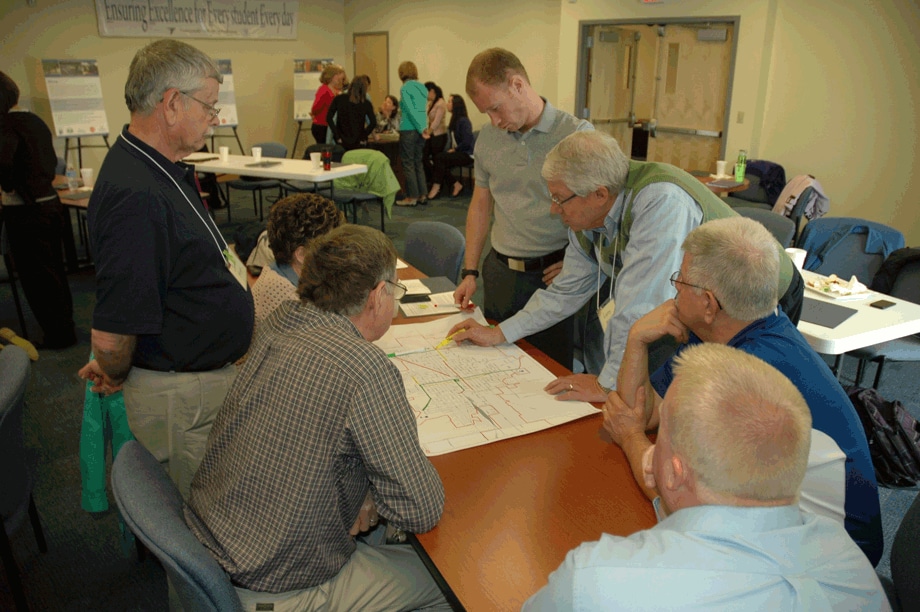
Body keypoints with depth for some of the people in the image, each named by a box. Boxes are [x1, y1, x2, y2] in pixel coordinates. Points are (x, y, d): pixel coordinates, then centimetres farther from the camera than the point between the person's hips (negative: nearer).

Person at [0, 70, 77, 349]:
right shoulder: (36, 121, 9)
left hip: (25, 211, -8)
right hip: (50, 201, 8)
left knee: (36, 276, 2)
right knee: (55, 271, 16)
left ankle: (58, 335, 10)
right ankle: (65, 328, 27)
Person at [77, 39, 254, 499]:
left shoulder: (162, 171, 6)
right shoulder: (136, 197, -28)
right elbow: (112, 335, -27)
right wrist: (117, 378, -5)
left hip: (209, 377, 9)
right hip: (185, 397, -9)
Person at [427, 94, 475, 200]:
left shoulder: (463, 121, -14)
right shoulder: (455, 120, 12)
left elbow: (467, 141, -20)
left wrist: (454, 149, -12)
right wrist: (453, 149, 0)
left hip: (467, 154, -8)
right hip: (459, 152, 8)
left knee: (440, 158, -21)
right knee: (441, 163, -14)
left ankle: (437, 186, -14)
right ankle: (456, 184, -5)